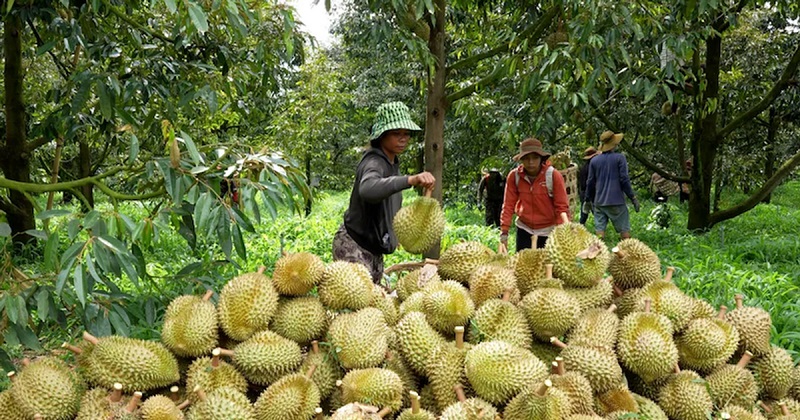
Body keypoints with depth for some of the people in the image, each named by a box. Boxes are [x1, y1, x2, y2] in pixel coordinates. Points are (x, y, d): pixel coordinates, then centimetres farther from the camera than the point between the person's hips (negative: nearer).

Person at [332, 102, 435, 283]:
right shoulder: (374, 162, -21)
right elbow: (367, 189, -46)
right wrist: (410, 180, -57)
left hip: (374, 248, 10)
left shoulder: (393, 162, 8)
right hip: (354, 245, -10)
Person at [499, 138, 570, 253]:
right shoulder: (514, 176, -9)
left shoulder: (553, 175, -15)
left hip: (549, 231, -2)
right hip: (524, 229, 2)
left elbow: (562, 207, -14)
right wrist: (504, 234, -11)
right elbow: (508, 205, -6)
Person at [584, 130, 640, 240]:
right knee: (624, 230, 3)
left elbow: (590, 182, 10)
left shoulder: (594, 161, 7)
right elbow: (624, 180, -8)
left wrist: (588, 199, 20)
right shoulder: (619, 158, -4)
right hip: (616, 201, -3)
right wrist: (633, 198, -2)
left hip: (599, 202, 3)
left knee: (599, 229, 3)